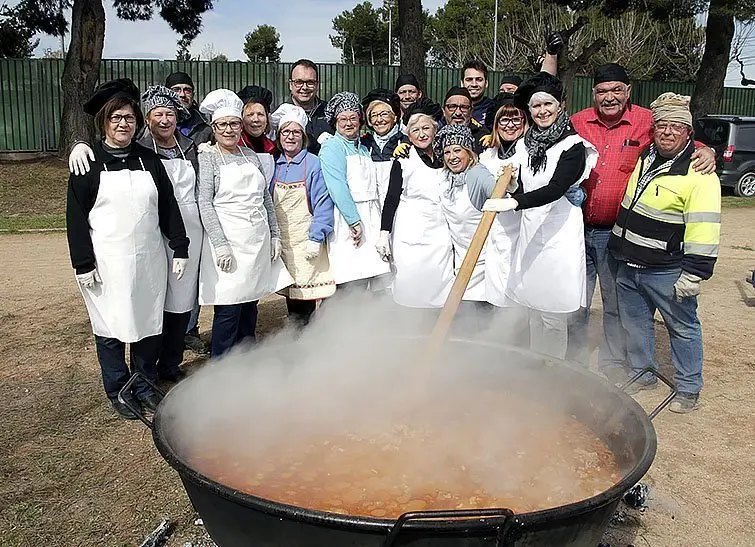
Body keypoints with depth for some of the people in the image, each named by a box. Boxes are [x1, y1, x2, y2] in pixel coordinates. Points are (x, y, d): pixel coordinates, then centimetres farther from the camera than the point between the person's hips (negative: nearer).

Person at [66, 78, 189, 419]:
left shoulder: (149, 160, 9)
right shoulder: (88, 163, -2)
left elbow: (168, 206, 10)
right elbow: (76, 216, -4)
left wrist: (180, 248, 5)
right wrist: (83, 264, -9)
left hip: (148, 260, 3)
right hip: (107, 263, -3)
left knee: (147, 322, 9)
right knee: (112, 327, 5)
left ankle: (145, 385, 27)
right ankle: (118, 391, 22)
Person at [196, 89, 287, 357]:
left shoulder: (250, 154, 13)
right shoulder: (207, 157, -3)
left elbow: (266, 197, 16)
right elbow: (205, 203, -10)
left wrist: (275, 234, 11)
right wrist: (220, 244, -17)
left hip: (258, 239, 6)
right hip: (228, 240, -5)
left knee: (250, 303, 12)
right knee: (228, 307, -4)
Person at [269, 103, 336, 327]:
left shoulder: (313, 163, -4)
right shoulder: (274, 165, 10)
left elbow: (323, 203, -9)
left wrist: (316, 238, -16)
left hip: (305, 240, -4)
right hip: (281, 240, 4)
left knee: (305, 294, -6)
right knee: (290, 294, 8)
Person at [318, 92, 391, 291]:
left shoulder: (363, 149, 23)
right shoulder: (331, 147, -1)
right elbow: (338, 187, -13)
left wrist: (381, 226, 13)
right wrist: (355, 221, -18)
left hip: (370, 220, 8)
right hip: (347, 219, -7)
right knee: (353, 285, -11)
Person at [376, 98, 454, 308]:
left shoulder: (444, 159, 14)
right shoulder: (403, 161, -1)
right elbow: (391, 198, -4)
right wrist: (384, 233, -11)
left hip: (440, 234, 4)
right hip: (410, 235, -4)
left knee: (440, 288, 0)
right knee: (411, 286, -5)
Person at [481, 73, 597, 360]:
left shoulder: (572, 145, -10)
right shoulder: (526, 142, 10)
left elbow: (555, 188, -24)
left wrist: (512, 203, -34)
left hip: (560, 233, -6)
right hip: (530, 230, 6)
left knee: (552, 315, -1)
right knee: (534, 310, 14)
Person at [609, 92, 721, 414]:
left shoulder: (698, 174, -15)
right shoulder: (644, 158, 8)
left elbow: (704, 229, -19)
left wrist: (694, 274, -21)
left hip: (667, 272, -7)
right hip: (628, 265, 7)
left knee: (682, 328, 8)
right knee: (635, 323, 17)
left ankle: (688, 388, 23)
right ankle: (642, 375, 35)